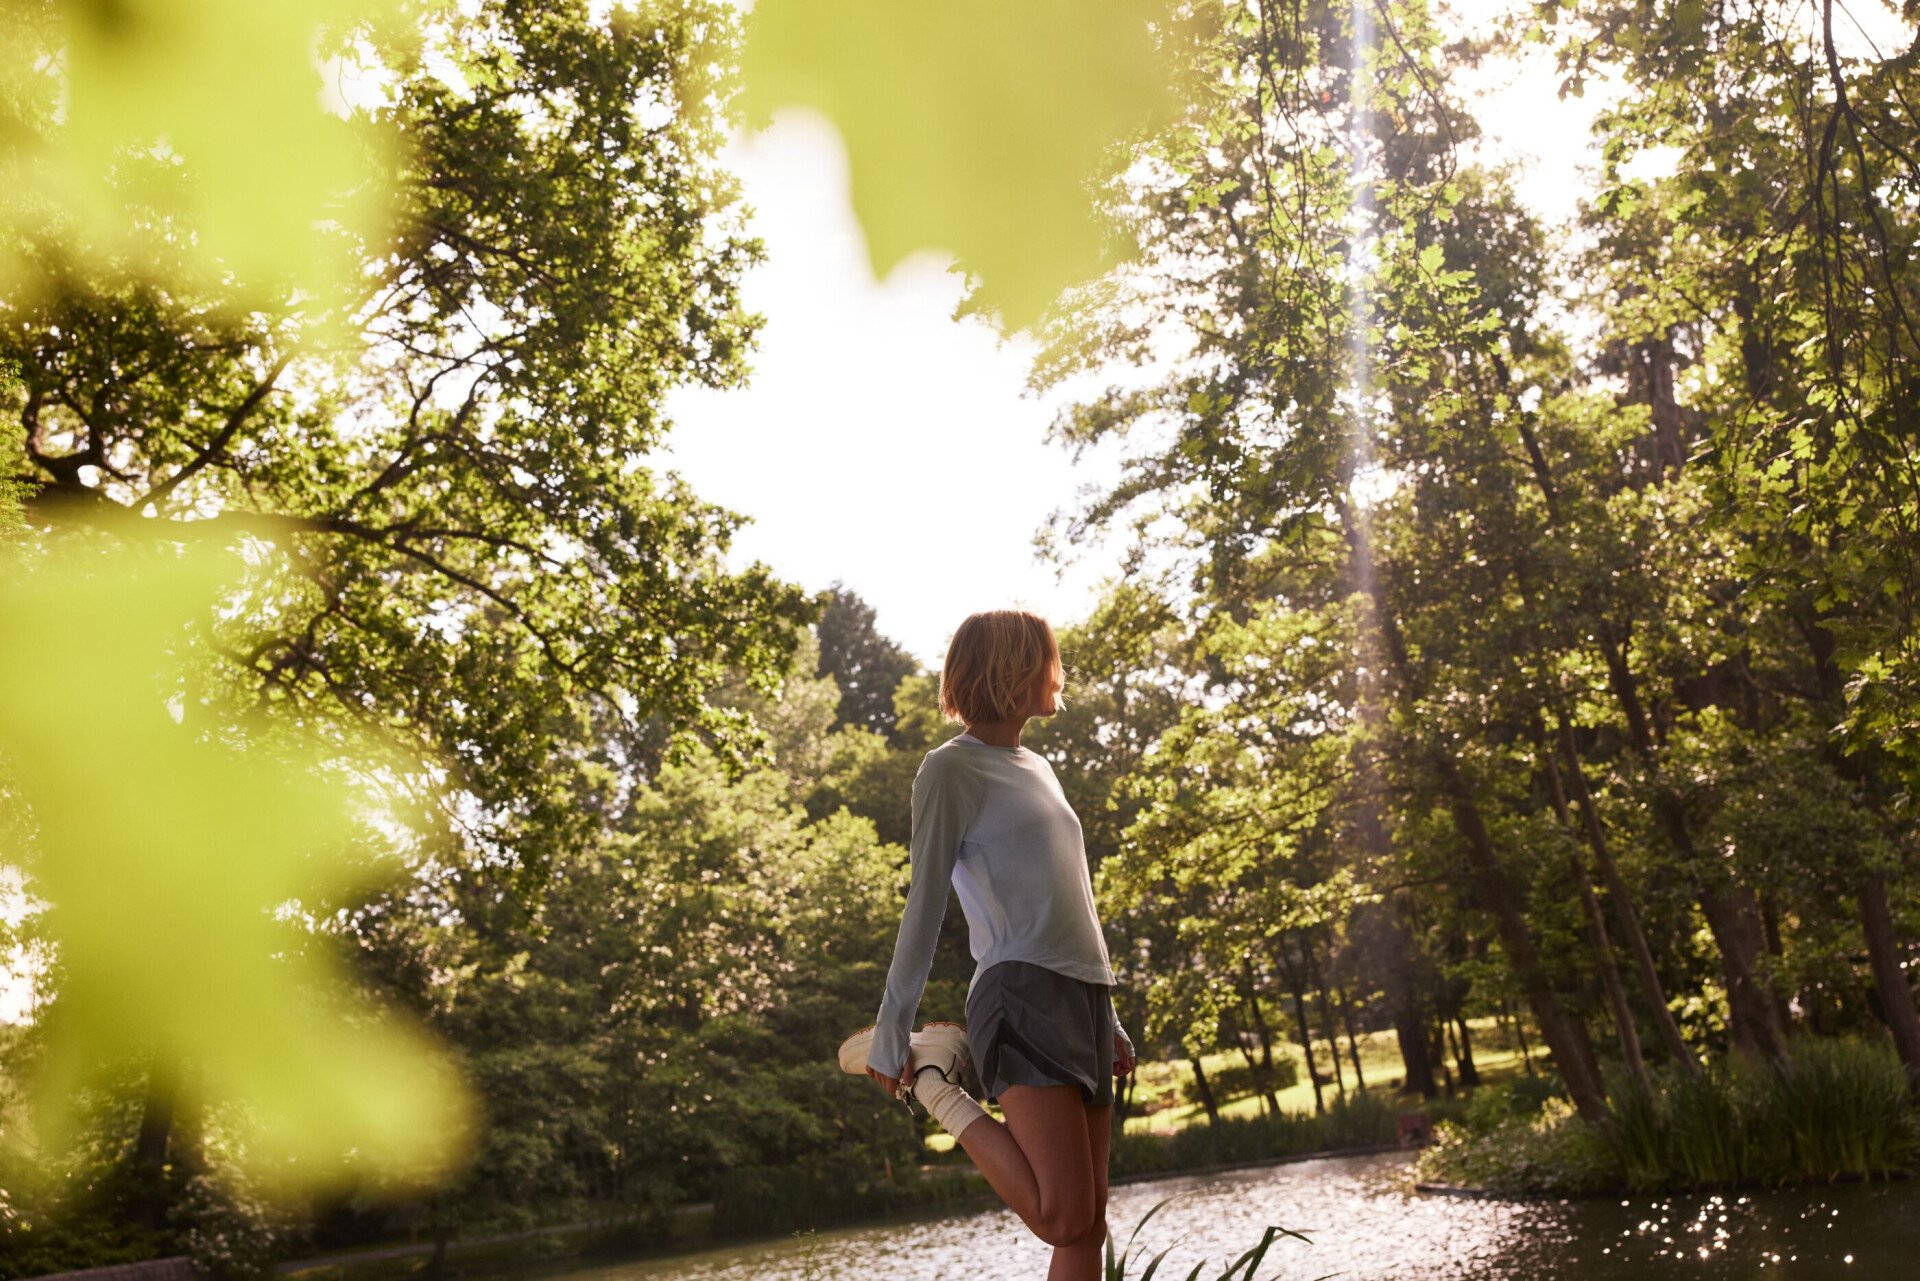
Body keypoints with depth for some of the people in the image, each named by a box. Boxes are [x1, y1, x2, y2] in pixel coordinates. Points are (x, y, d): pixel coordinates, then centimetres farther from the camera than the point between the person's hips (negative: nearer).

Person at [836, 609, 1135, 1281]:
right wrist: (890, 1034, -6)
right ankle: (931, 1075, -1)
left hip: (1083, 996, 8)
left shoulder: (1037, 767, 23)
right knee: (1063, 1218, -18)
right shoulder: (951, 769, -1)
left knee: (1089, 1225, 4)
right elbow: (924, 906, -4)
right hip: (1023, 997, -8)